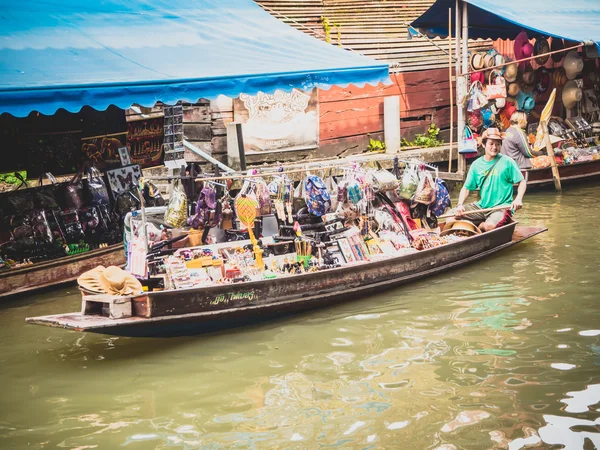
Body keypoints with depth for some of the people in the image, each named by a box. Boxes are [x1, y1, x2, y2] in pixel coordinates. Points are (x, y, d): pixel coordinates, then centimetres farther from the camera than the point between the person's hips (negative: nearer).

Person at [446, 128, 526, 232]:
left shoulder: (507, 162, -3)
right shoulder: (476, 164, 7)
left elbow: (522, 182, 0)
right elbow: (466, 188, 10)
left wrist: (518, 199, -18)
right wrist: (460, 205, -8)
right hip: (481, 206, 4)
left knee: (490, 226, -35)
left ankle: (477, 227, -2)